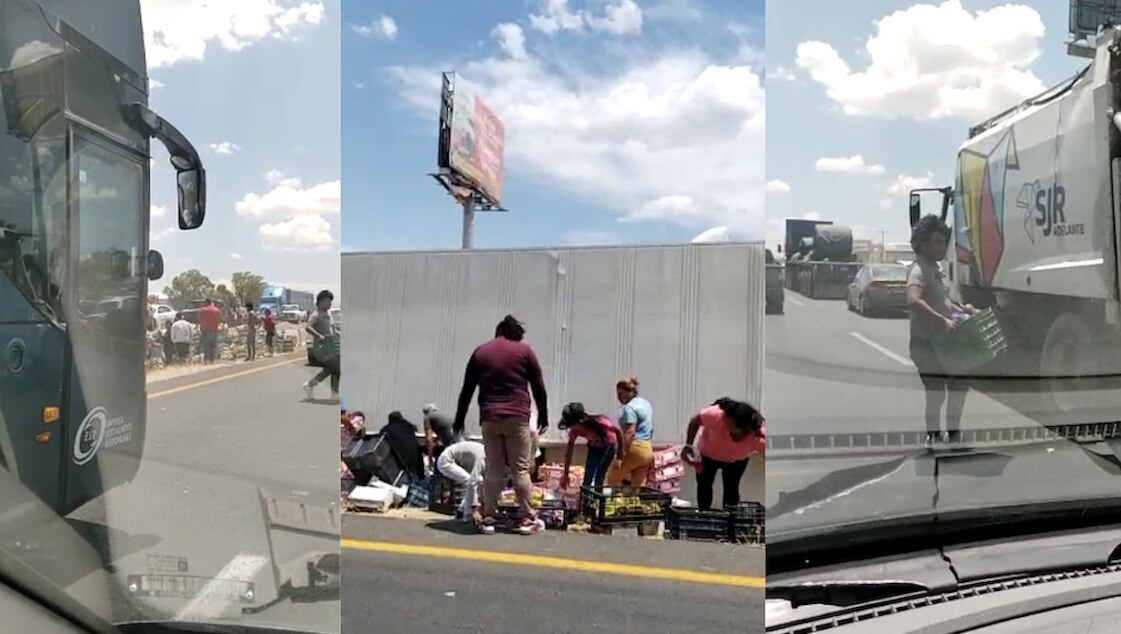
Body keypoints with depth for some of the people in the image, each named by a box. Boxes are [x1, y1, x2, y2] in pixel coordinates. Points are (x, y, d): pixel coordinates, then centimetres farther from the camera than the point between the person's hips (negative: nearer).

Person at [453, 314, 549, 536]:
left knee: (493, 470, 8)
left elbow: (467, 390, 14)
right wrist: (543, 417, 12)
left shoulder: (480, 352, 13)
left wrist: (459, 420, 19)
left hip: (489, 418, 3)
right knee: (521, 469, 2)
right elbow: (539, 388, 5)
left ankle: (488, 519, 7)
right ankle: (528, 519, 5)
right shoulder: (524, 350, 6)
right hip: (517, 417, -3)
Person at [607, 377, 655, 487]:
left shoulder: (630, 407, -13)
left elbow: (629, 433, -22)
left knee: (613, 481, 4)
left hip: (635, 448, -9)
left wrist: (620, 456, -24)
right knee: (639, 485, 8)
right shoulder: (646, 404, 16)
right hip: (647, 449, 9)